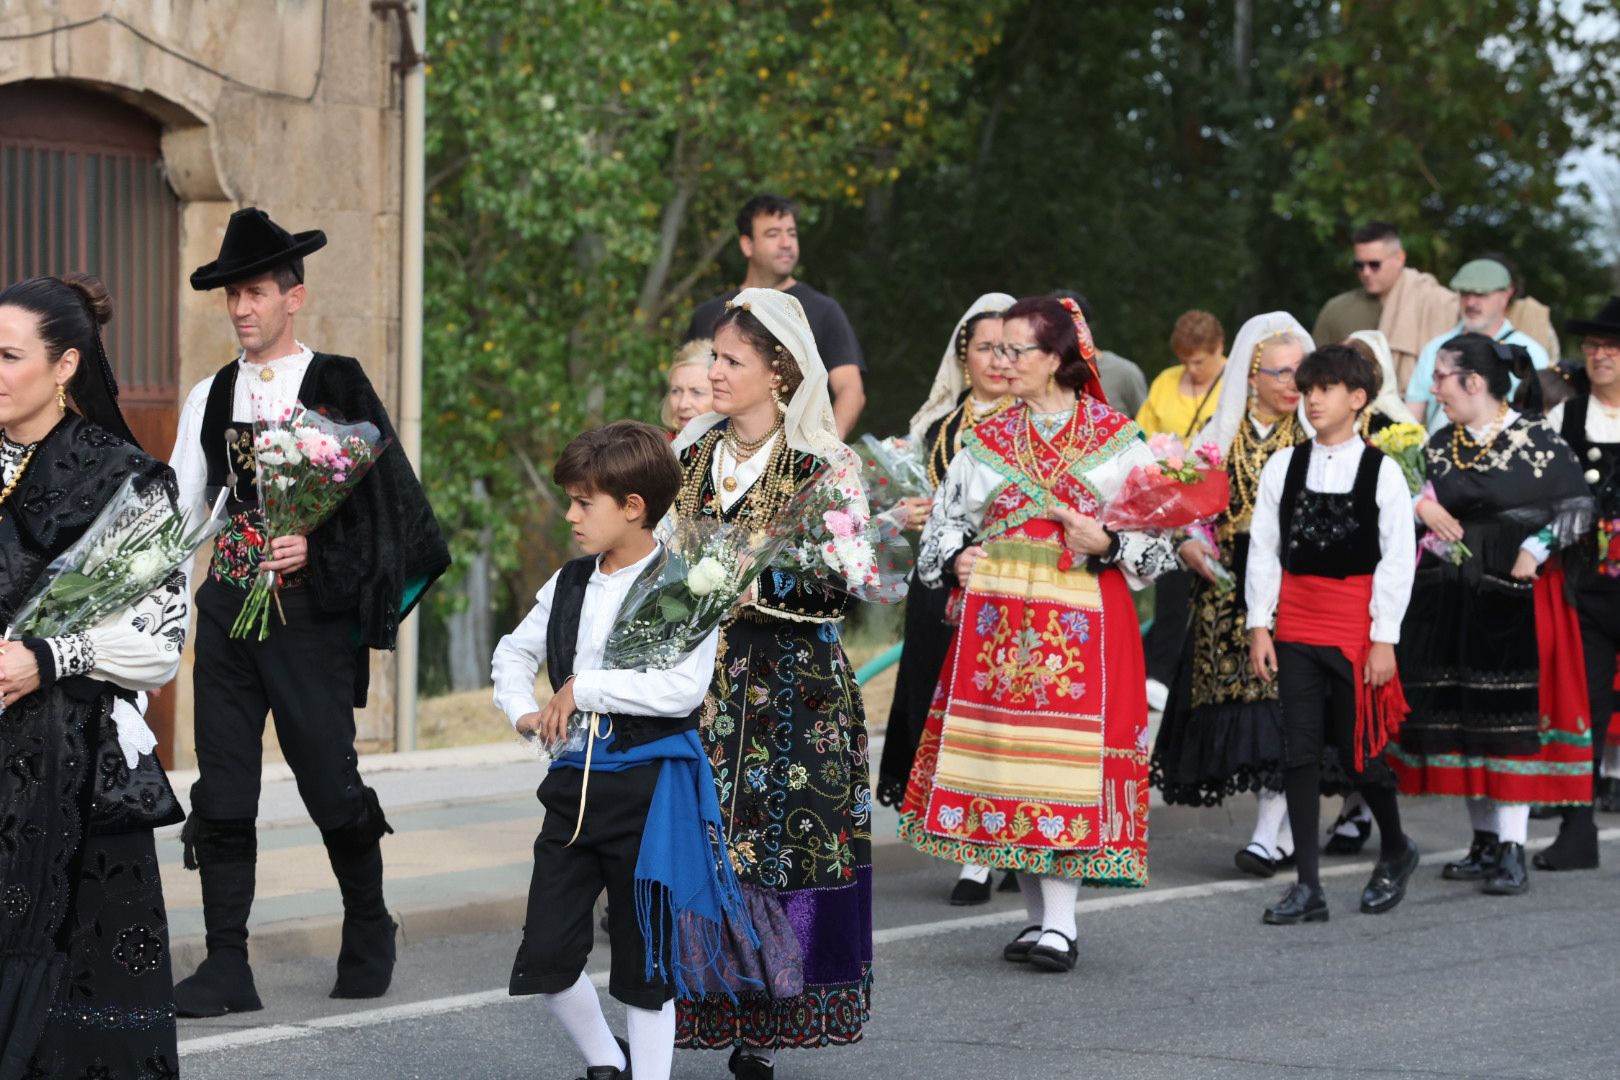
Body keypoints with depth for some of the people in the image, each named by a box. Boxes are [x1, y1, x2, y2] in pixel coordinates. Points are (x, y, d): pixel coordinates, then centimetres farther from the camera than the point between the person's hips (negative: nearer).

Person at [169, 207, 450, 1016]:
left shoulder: (338, 387, -1)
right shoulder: (210, 398, 11)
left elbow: (383, 499, -4)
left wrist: (316, 552, -17)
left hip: (309, 609, -4)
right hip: (227, 609, 4)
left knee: (330, 780, 0)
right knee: (222, 788, -1)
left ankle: (368, 931, 24)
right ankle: (227, 964, 2)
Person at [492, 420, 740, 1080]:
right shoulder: (570, 585, 9)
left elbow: (682, 688, -22)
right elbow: (514, 652, 23)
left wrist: (583, 688, -17)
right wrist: (522, 710, 3)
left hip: (651, 788, -6)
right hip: (576, 782, 6)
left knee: (644, 963, 3)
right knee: (544, 957, 4)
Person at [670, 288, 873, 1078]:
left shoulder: (825, 469, -6)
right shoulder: (693, 455, 9)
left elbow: (841, 586, -10)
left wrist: (756, 586, -20)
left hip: (789, 692, -4)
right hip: (696, 679, 4)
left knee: (775, 851, -4)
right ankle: (697, 1010, 4)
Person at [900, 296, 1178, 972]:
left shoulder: (1117, 440, 3)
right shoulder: (987, 440, 13)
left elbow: (1157, 533, 3)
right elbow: (947, 522, 19)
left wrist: (1106, 544, -15)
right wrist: (956, 561, -1)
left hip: (1083, 621, -4)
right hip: (998, 623, 4)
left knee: (1068, 758, -10)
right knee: (1007, 754, 2)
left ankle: (1061, 924, -8)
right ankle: (1038, 916, 13)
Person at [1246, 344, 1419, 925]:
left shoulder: (1381, 472, -3)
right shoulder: (1283, 466, 5)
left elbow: (1398, 559, -4)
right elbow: (1263, 549, 6)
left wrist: (1385, 638, -8)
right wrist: (1259, 625, 1)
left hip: (1357, 632, -3)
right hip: (1295, 630, 3)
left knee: (1359, 750, 0)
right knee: (1299, 752, 0)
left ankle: (1395, 850, 29)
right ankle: (1307, 886, 3)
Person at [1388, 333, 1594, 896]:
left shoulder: (1535, 440, -8)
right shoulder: (1440, 444, 10)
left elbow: (1578, 506, -6)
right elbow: (1416, 502, 16)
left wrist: (1535, 549, -14)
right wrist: (1420, 506, -5)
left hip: (1514, 597, -6)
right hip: (1449, 599, 6)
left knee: (1510, 717, -8)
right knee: (1461, 717, 7)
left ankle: (1512, 850, -7)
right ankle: (1485, 841, 17)